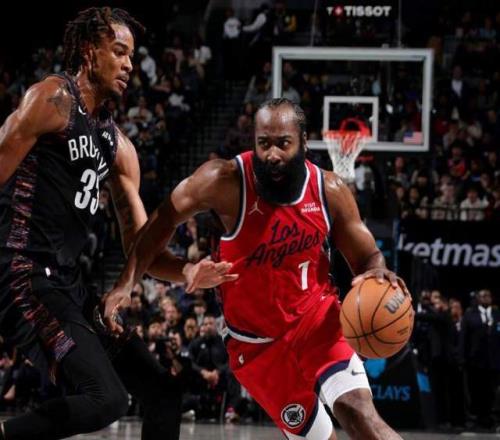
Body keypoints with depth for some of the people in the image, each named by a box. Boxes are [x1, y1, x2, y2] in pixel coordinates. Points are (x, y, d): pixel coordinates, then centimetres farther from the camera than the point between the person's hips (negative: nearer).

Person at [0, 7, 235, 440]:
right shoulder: (53, 99, -7)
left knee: (162, 392, 11)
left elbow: (138, 244, 17)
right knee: (106, 398, -25)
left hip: (69, 284, 10)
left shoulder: (116, 144, 18)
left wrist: (186, 271, -3)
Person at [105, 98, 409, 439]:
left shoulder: (330, 190, -10)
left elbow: (367, 256, 1)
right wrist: (125, 285, -15)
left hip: (317, 319, 1)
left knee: (359, 411, -22)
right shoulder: (227, 181, -20)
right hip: (258, 342, -1)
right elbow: (164, 221, -7)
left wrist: (377, 272, -24)